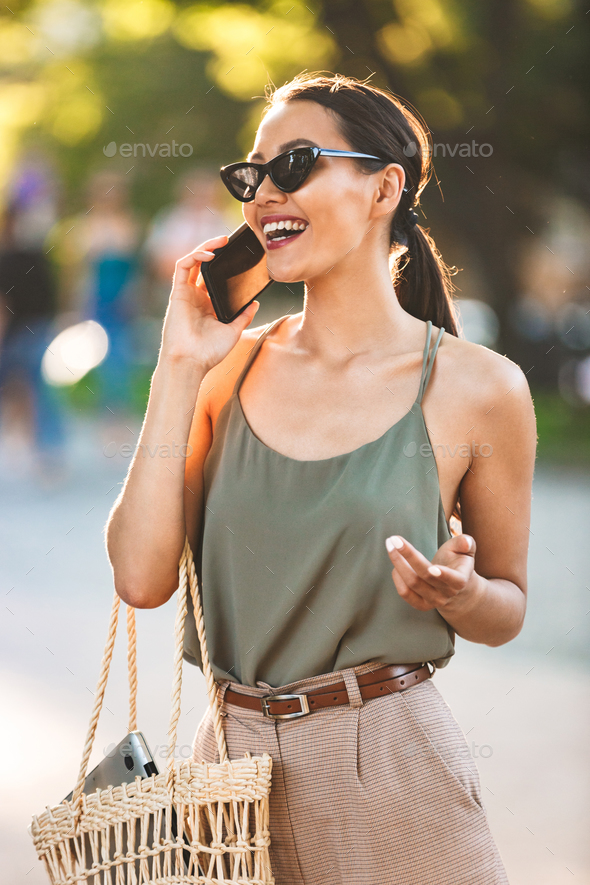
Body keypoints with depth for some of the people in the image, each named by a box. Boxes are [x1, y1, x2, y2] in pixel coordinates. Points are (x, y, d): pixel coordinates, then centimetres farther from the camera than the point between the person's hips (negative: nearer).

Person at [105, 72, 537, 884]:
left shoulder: (477, 387, -5)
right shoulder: (234, 366, 4)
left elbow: (508, 608, 6)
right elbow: (142, 577, -6)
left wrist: (457, 594, -17)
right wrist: (179, 369, -4)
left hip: (388, 775, -3)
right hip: (232, 759, 3)